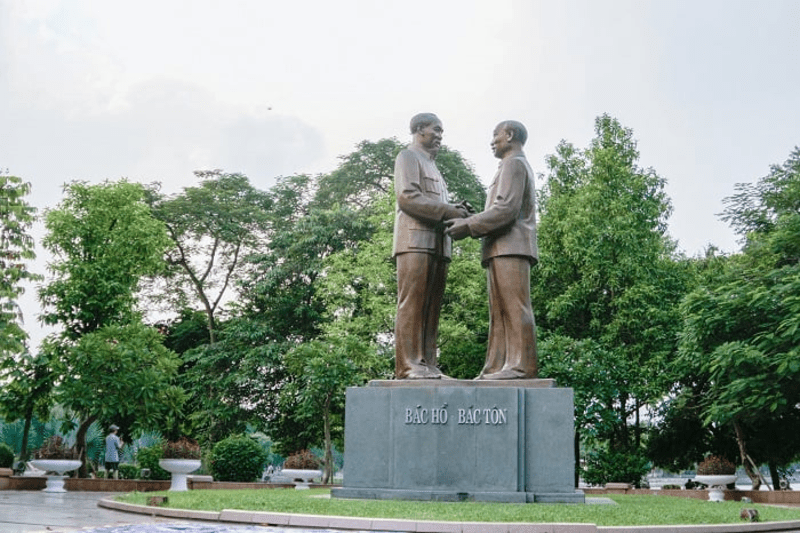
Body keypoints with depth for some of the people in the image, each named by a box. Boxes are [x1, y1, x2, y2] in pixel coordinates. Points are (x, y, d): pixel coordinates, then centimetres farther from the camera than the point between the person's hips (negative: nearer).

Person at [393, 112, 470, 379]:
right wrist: (448, 211, -10)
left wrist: (455, 209, 7)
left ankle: (427, 364, 0)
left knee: (431, 307, 2)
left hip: (437, 242, 9)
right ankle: (408, 365, -16)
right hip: (415, 240, -9)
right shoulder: (408, 157, 5)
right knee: (412, 304, -13)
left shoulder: (432, 166, 33)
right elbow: (407, 196, -10)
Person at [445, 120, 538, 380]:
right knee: (500, 312, 4)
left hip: (510, 247, -10)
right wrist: (468, 223, 14)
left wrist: (469, 226, -12)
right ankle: (496, 367, 2)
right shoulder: (515, 166, 31)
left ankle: (522, 366, -15)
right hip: (503, 249, 10)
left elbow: (506, 209, -14)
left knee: (514, 309, -13)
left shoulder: (514, 164, -1)